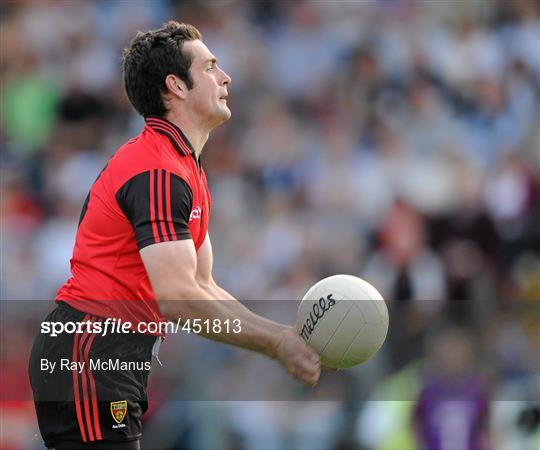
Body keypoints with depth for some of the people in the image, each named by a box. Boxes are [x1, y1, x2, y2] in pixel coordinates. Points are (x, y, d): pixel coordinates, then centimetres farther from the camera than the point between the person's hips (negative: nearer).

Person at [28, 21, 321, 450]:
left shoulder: (185, 171, 18)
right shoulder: (158, 172, -16)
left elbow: (204, 288, 17)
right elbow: (177, 298, -24)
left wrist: (282, 338, 6)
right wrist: (276, 342, -19)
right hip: (87, 361, -11)